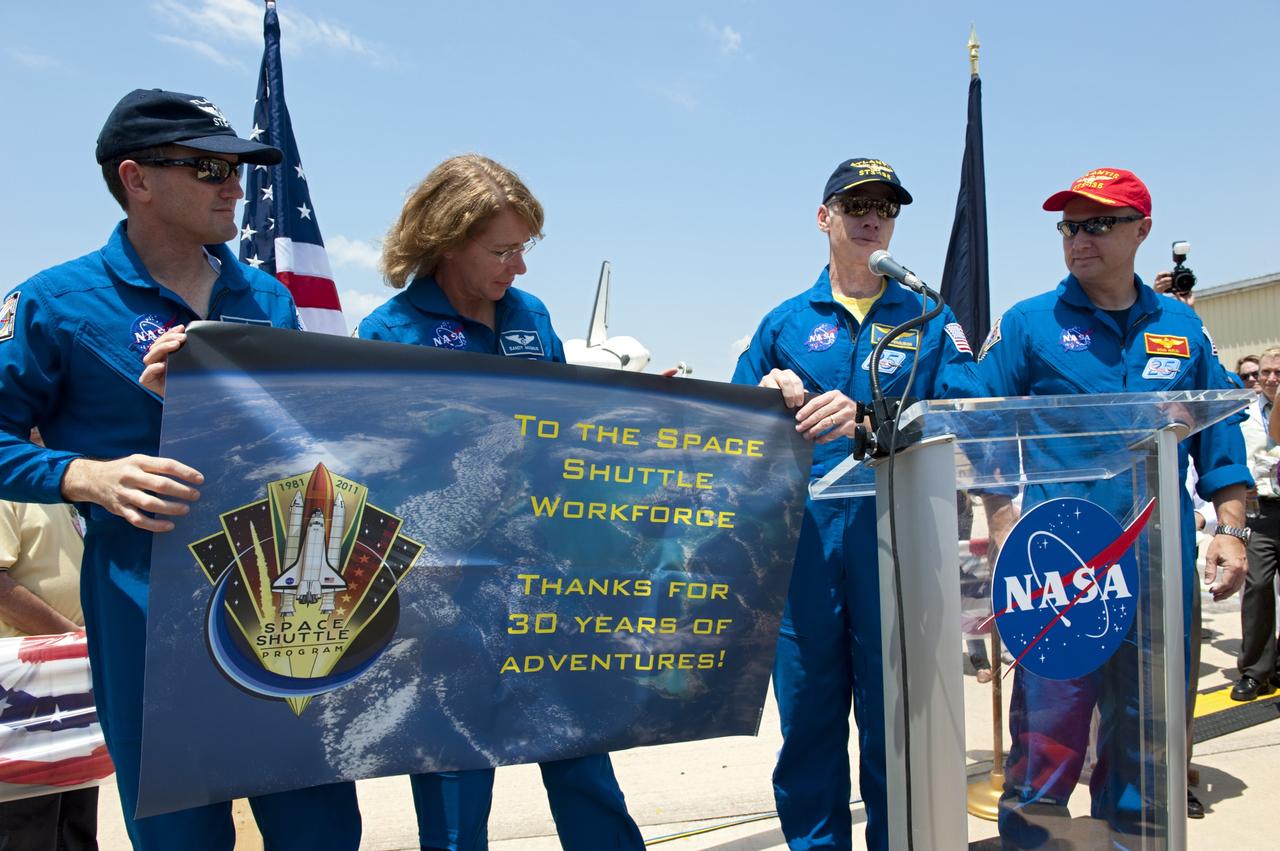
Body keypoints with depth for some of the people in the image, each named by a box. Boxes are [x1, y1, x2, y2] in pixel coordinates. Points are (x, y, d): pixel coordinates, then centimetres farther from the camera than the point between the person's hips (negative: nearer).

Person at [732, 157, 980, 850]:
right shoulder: (784, 322, 14)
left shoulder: (930, 319, 10)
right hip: (804, 536, 1)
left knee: (897, 721, 5)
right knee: (807, 716, 7)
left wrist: (868, 421, -19)